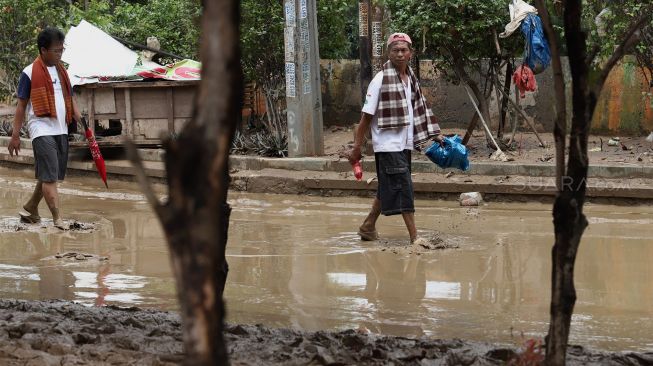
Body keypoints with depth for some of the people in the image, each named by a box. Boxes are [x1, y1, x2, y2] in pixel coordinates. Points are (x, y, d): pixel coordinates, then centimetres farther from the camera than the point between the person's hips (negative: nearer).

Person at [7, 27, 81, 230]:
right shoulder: (30, 73, -4)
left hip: (61, 130, 7)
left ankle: (30, 208, 29)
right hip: (42, 130, -7)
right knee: (49, 175, -11)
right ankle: (57, 218, -14)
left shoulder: (61, 71, 15)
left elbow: (70, 100, 18)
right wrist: (15, 135, -4)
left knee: (48, 175, 12)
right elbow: (21, 106, -2)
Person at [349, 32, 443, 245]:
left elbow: (420, 110, 19)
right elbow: (366, 116, -9)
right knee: (403, 187, -11)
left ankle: (368, 228, 29)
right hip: (387, 145, -7)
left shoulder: (411, 79, 11)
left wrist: (435, 135, 14)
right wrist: (357, 148, -9)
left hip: (404, 144, 7)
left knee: (388, 188, 15)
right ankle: (414, 237, -11)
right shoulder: (381, 80, -10)